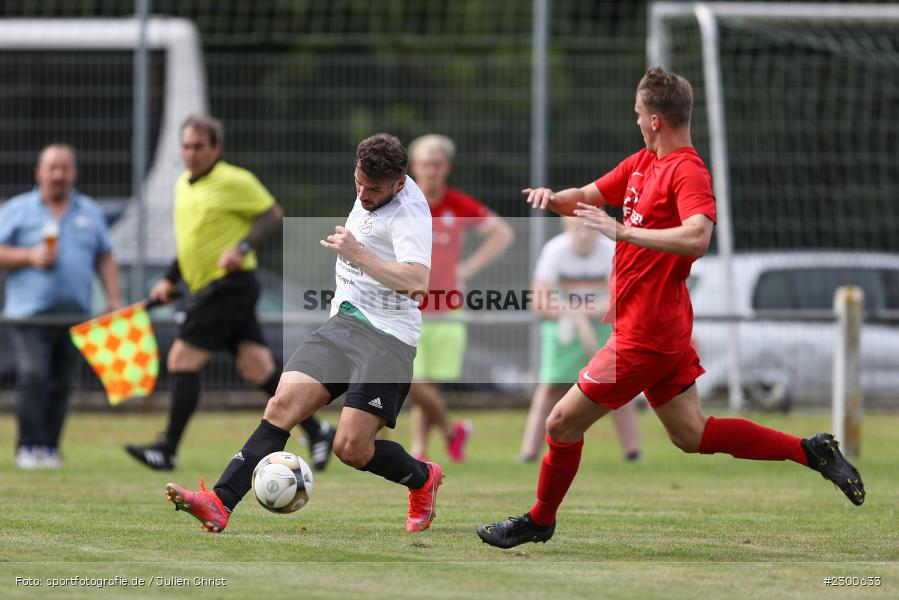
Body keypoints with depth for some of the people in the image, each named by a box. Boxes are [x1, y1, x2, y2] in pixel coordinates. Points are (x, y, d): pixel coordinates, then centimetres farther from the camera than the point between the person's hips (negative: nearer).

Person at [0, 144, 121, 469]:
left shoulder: (90, 213, 16)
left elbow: (105, 259, 18)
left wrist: (114, 299, 8)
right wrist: (30, 257, -13)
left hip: (74, 315, 3)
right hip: (29, 311, -3)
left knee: (61, 384, 2)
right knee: (33, 377, -17)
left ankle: (50, 448, 8)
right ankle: (30, 447, -14)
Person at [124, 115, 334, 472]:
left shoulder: (234, 181, -8)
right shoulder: (183, 185, 17)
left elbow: (272, 215, -8)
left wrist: (242, 247, -21)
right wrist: (170, 281, 24)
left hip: (230, 284, -8)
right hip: (206, 288, 8)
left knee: (182, 359, -10)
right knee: (256, 367, 4)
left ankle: (168, 450, -7)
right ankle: (316, 432, 9)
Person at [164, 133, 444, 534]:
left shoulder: (409, 212, -17)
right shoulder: (370, 191, 8)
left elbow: (417, 283, -31)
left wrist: (357, 253, -33)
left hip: (388, 338, -8)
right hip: (341, 323, 8)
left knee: (351, 447, -12)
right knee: (282, 406, -11)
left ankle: (423, 479, 19)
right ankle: (220, 504, -22)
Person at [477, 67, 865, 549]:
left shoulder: (687, 171, -18)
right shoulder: (642, 163, 11)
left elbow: (696, 237, -34)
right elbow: (586, 199, 19)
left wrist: (622, 231, -35)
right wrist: (552, 197, -3)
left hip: (645, 336, -10)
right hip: (662, 330, 10)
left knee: (562, 424, 0)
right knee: (692, 434, 16)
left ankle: (539, 521, 18)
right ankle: (810, 451, 16)